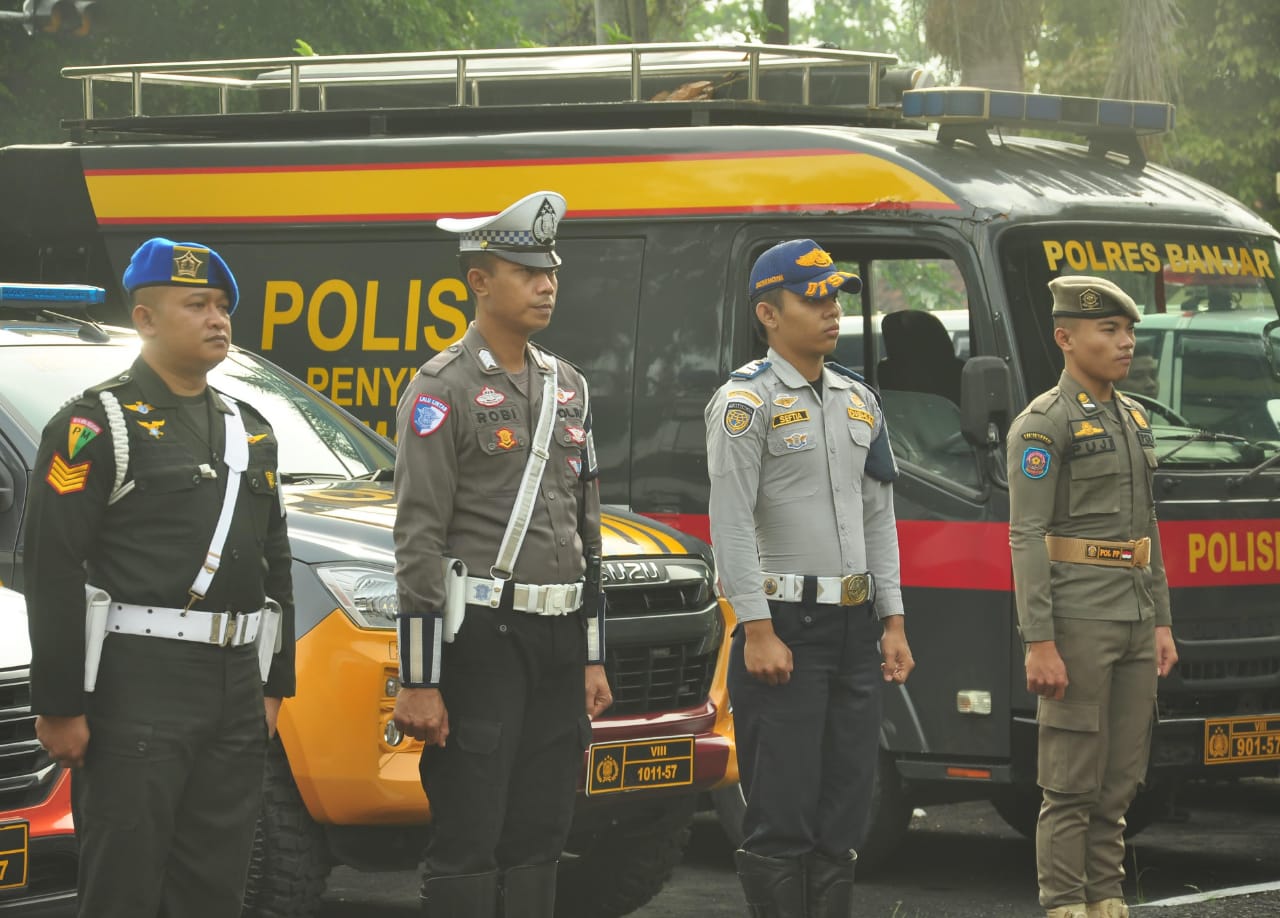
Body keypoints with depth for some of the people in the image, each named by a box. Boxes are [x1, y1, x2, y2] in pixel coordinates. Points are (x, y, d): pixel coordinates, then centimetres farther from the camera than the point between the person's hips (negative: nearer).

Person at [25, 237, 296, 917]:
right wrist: (59, 707, -16)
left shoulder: (250, 429, 17)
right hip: (137, 689, -7)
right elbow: (54, 573, -12)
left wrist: (276, 684, 17)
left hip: (234, 687, 7)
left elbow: (275, 562, 23)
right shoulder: (96, 425, -6)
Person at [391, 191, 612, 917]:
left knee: (539, 841, 9)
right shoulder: (443, 391, -8)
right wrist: (419, 683, -16)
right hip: (481, 639, -7)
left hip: (558, 640, 7)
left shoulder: (568, 388, 14)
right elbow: (419, 542, -12)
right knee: (470, 844, -6)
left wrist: (593, 659, 15)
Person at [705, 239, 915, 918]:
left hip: (855, 630, 7)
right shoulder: (746, 401, -7)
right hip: (786, 626, -7)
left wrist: (892, 622, 12)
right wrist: (759, 632, -18)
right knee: (782, 817, -7)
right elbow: (731, 523, -13)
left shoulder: (858, 400, 15)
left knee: (844, 813, 9)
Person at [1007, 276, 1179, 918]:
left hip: (1133, 622, 8)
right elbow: (1026, 537, -14)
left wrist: (1161, 623, 15)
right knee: (1072, 782, -5)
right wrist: (1038, 643, -19)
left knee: (1120, 780, 9)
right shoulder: (1043, 424, -10)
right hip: (1076, 619, -8)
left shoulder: (1132, 419, 15)